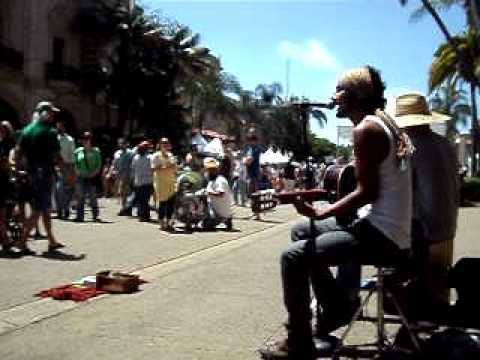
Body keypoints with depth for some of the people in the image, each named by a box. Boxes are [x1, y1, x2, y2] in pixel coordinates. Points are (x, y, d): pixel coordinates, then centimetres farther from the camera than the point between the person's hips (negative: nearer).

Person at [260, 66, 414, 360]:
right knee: (301, 232, 18)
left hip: (382, 236, -10)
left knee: (293, 257, -13)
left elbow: (367, 192, -20)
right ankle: (338, 304, 23)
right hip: (389, 229, 10)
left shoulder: (365, 129, -16)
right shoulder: (384, 123, 13)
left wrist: (319, 213, -18)